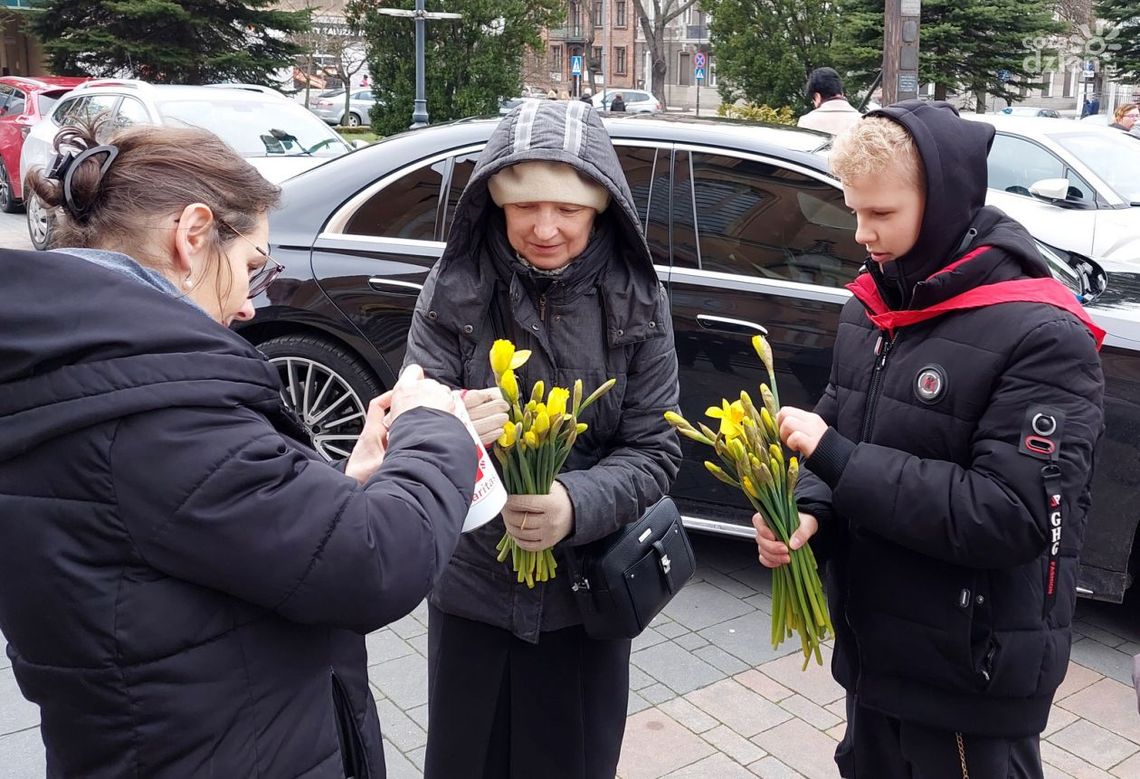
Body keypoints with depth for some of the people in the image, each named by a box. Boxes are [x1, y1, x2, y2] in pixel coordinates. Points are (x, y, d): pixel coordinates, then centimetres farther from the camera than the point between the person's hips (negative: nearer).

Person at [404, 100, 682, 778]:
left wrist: (576, 505, -28)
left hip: (589, 592, 0)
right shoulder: (455, 290, -12)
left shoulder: (636, 299, -10)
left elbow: (656, 450, -9)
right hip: (471, 588, 0)